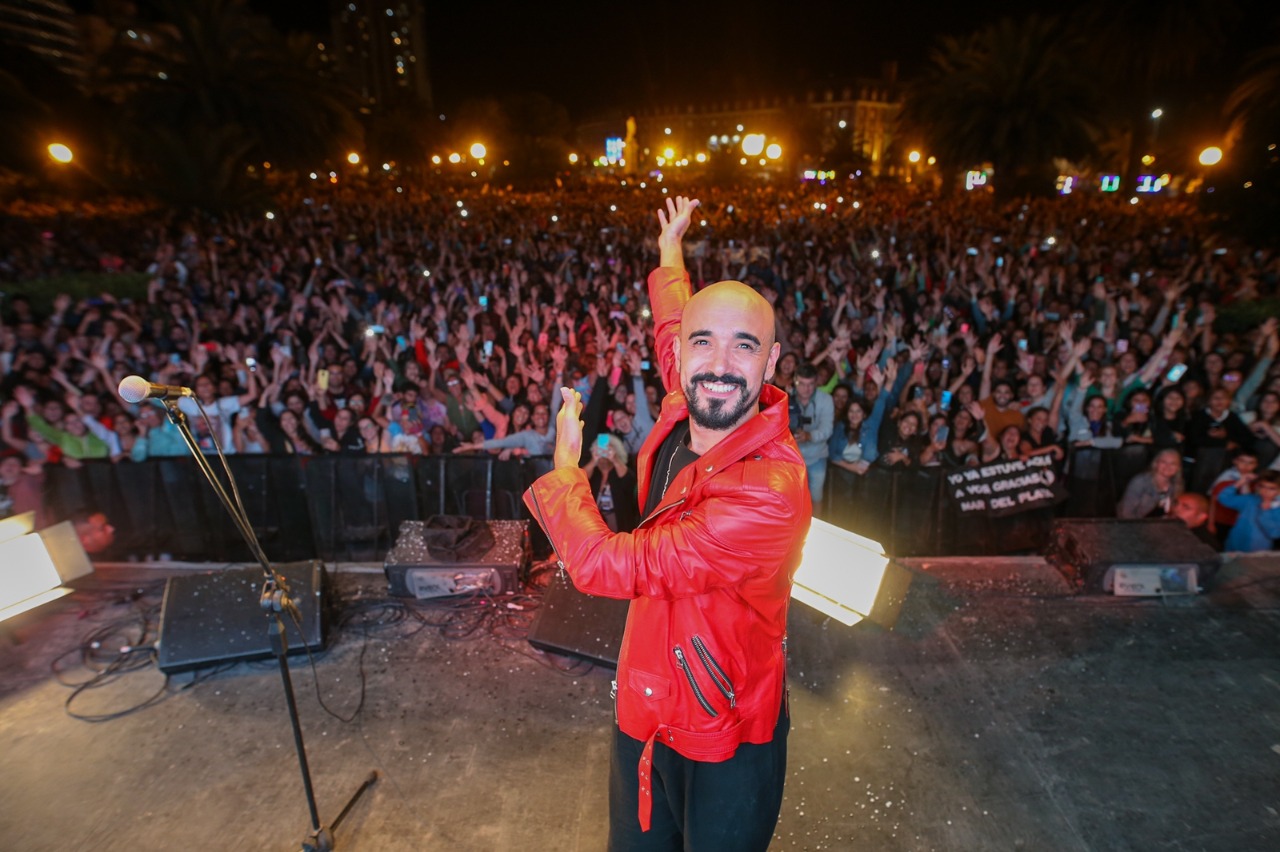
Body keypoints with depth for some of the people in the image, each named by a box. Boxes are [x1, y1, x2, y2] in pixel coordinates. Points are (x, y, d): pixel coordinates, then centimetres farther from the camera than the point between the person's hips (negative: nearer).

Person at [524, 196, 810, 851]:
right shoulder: (685, 415, -11)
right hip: (646, 712, 7)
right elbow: (669, 331, 13)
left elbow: (608, 565, -32)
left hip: (725, 745, -6)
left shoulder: (768, 490, -34)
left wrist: (565, 464, -15)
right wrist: (670, 252, 28)